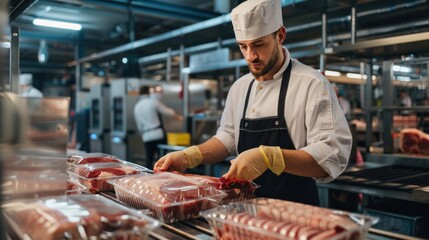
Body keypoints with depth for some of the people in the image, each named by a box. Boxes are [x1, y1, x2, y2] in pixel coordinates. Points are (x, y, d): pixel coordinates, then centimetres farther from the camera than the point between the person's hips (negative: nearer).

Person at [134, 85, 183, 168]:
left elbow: (139, 125, 15)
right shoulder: (153, 102, -3)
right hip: (159, 134, -4)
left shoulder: (136, 107, 11)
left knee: (149, 159, 7)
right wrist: (178, 117, 15)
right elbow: (169, 112, -1)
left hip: (147, 137, 4)